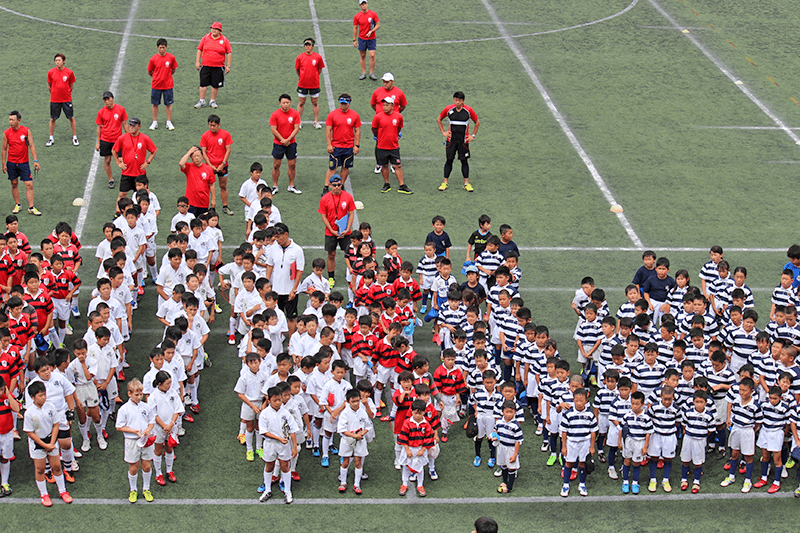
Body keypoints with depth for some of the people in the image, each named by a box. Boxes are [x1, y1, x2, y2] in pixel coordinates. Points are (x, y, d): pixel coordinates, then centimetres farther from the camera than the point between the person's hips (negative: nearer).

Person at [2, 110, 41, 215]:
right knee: (14, 184, 9)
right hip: (11, 163, 1)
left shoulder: (26, 131, -5)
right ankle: (17, 205, 24)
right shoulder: (6, 133, -3)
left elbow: (32, 146, -2)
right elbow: (4, 149, 5)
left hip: (24, 163, -1)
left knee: (29, 185, -5)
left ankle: (31, 208, 1)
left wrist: (35, 160, -8)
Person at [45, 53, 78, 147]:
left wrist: (67, 94, 7)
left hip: (67, 99, -1)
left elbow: (71, 86, 6)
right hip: (54, 100, 1)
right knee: (52, 118, 8)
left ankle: (75, 137, 19)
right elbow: (49, 86, 7)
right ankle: (51, 138, 20)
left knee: (71, 118, 6)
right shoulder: (51, 72, -4)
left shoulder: (69, 72, -6)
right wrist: (54, 94, 8)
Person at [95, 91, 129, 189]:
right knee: (107, 160, 3)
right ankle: (110, 179, 18)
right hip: (105, 140, 1)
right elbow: (99, 127, 6)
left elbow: (125, 124, 5)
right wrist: (98, 142, 5)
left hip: (118, 139, -1)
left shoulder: (120, 109, -2)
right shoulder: (101, 112, -2)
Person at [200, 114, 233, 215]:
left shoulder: (225, 134, -5)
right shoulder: (205, 136, -4)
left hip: (222, 165, 0)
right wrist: (210, 165, -11)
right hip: (210, 166, 0)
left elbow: (228, 150, -3)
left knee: (223, 186, 9)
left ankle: (225, 207, 20)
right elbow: (203, 152, -3)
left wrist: (223, 164, -10)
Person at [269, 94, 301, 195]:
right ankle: (275, 186, 14)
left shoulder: (295, 114, -3)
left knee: (292, 165, 5)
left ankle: (291, 186, 18)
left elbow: (296, 128, -4)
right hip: (278, 144, -2)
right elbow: (273, 130, -9)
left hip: (291, 143, 2)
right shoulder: (275, 114, -8)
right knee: (276, 166, 3)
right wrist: (283, 140, -13)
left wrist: (288, 139, -14)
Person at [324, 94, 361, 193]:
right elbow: (328, 130, -1)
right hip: (335, 146, -2)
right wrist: (329, 145, -7)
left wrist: (357, 145, 0)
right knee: (332, 167, -2)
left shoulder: (355, 115, 2)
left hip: (349, 147, 2)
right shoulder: (332, 114, -3)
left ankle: (341, 186, 20)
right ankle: (326, 187, 1)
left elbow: (357, 131, 6)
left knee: (345, 167, 8)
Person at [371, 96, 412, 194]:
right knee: (384, 166, 9)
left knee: (397, 166, 1)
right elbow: (374, 129, 5)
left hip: (394, 146, 1)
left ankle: (401, 186, 6)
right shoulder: (378, 117, -9)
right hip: (381, 147, -1)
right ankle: (386, 185, 23)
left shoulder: (398, 116, -3)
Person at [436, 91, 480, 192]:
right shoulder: (448, 109, -2)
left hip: (463, 141, 0)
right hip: (451, 140, 0)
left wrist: (473, 135, 4)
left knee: (464, 161, 1)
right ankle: (445, 182, 9)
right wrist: (443, 132, 6)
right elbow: (438, 119, 14)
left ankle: (466, 183, 6)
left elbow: (477, 122, 10)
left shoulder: (468, 110, -3)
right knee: (449, 160, 2)